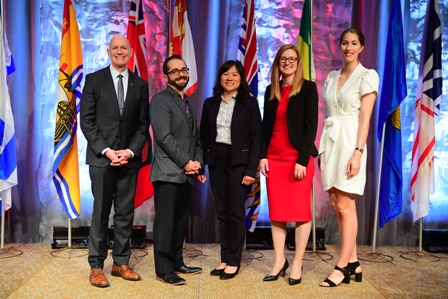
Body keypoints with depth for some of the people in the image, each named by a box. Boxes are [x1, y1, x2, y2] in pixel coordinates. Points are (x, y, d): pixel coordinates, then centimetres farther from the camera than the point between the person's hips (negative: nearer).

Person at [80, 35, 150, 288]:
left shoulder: (140, 84, 9)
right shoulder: (94, 80, 3)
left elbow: (144, 123, 6)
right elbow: (86, 121, -3)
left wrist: (130, 151, -8)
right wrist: (106, 150, -12)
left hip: (129, 158, 3)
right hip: (101, 157, -2)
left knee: (126, 212, 7)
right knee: (101, 212, 3)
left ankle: (121, 262, 19)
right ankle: (96, 266, 13)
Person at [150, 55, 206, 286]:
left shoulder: (187, 103, 19)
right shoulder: (160, 99, -5)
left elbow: (195, 138, 17)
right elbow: (164, 136, -15)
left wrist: (198, 164, 2)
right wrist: (186, 162, -14)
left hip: (186, 173, 8)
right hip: (168, 172, -8)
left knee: (181, 221, 13)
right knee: (165, 222, -2)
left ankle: (177, 263, 24)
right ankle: (163, 270, 7)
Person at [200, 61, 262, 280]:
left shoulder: (249, 103, -1)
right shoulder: (210, 103, 9)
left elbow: (256, 138, -5)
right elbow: (203, 135, 10)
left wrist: (251, 169, -12)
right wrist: (200, 163, 0)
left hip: (238, 162, -4)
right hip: (216, 161, 4)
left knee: (236, 211, 1)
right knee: (221, 212, 9)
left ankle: (234, 261, 13)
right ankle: (224, 259, 19)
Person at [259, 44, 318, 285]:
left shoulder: (308, 88, -1)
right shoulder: (271, 90, 13)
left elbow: (310, 126, -7)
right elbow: (265, 126, 13)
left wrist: (302, 160, -15)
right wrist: (262, 155, 2)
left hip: (299, 157, -4)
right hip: (273, 158, 5)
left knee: (300, 211, 2)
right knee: (276, 211, 7)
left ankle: (297, 264, 13)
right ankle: (279, 261, 18)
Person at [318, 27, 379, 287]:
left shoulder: (367, 76, -2)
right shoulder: (332, 77, 16)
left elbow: (365, 118, -9)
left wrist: (358, 152, -18)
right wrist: (322, 148, 10)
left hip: (350, 142, -7)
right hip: (330, 141, 7)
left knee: (345, 207, -4)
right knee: (337, 206, 7)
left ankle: (342, 266, 6)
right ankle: (353, 263, 18)